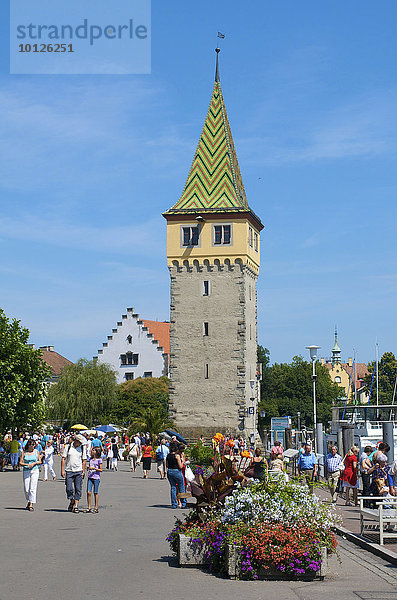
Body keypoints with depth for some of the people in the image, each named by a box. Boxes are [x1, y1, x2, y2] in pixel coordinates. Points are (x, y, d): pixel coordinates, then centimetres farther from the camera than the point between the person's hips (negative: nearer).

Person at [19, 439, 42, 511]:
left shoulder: (36, 452, 6)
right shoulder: (23, 452, 5)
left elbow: (40, 462, 11)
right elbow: (20, 462, 3)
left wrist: (34, 463, -8)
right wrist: (27, 465, -13)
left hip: (35, 471, -1)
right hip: (26, 471, 1)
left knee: (33, 488, -11)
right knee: (26, 489, 2)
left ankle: (31, 505, -11)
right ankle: (29, 501, 27)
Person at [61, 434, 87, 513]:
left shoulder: (82, 448, 5)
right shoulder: (68, 447, 1)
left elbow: (84, 460, 8)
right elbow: (63, 459, 2)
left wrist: (83, 471, 2)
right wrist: (62, 470, -3)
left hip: (78, 471, 1)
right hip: (69, 471, -1)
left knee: (78, 489, -1)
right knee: (69, 489, -5)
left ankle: (76, 506, 5)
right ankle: (71, 501, 21)